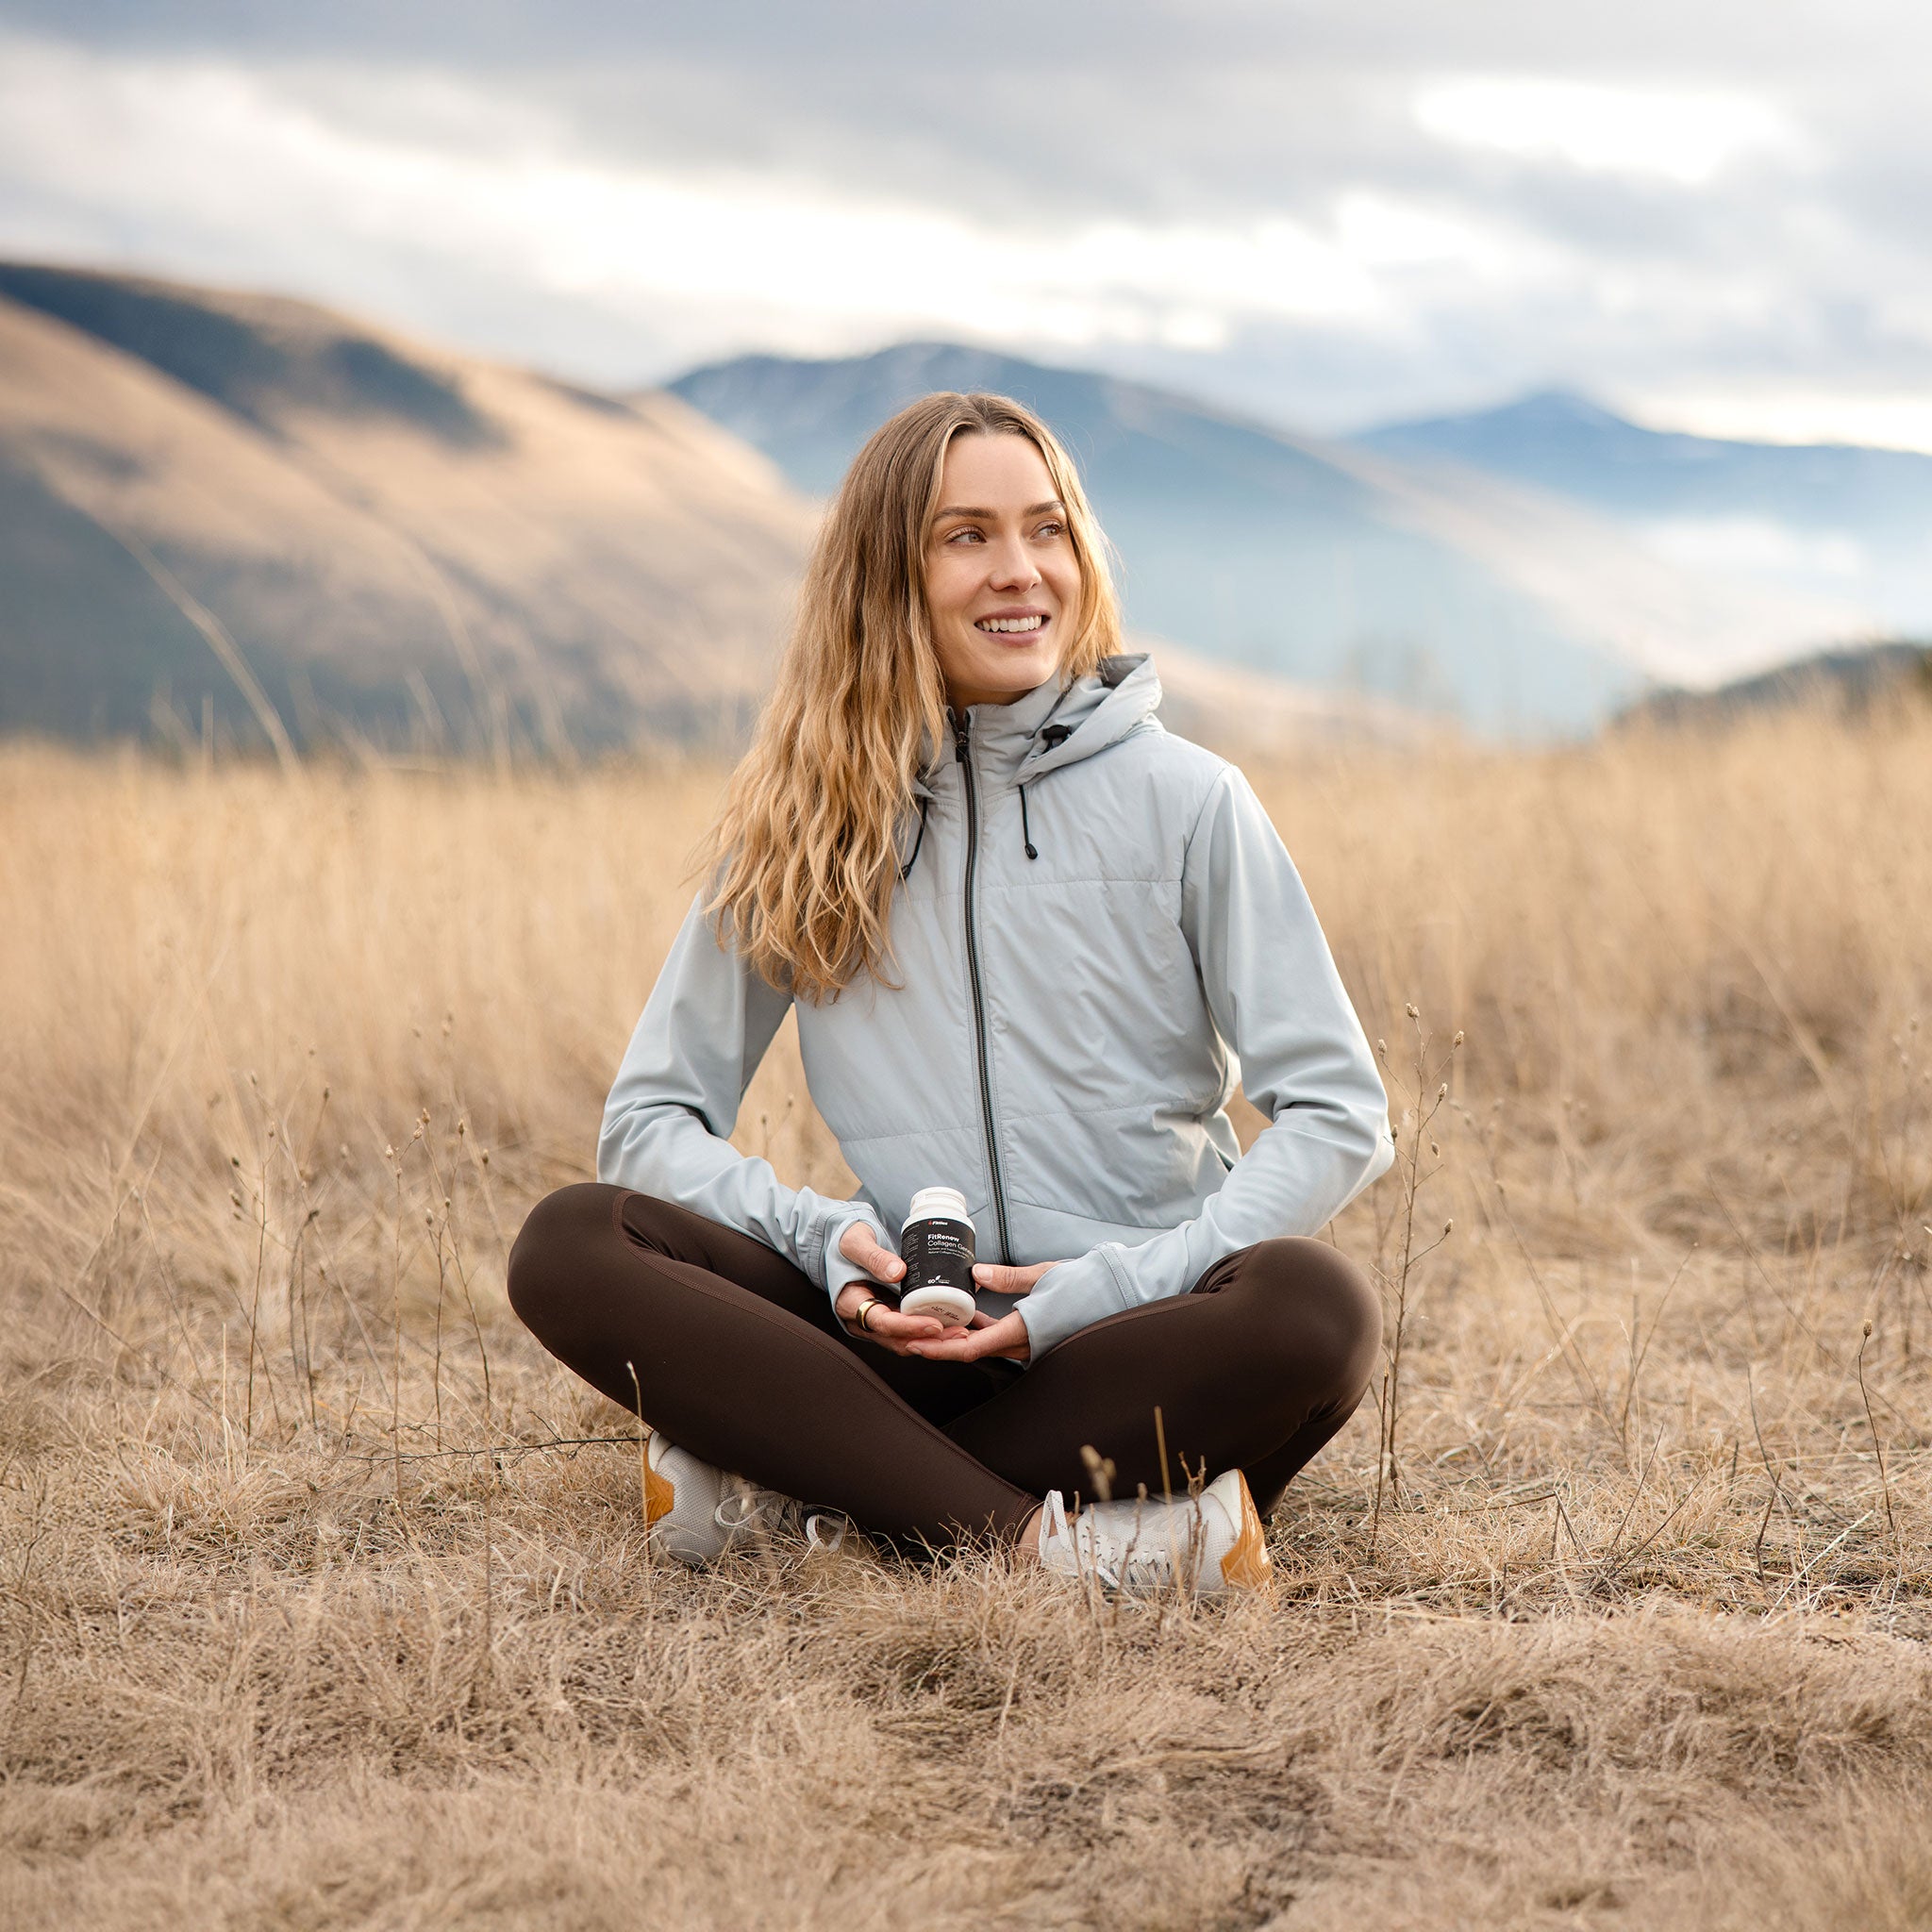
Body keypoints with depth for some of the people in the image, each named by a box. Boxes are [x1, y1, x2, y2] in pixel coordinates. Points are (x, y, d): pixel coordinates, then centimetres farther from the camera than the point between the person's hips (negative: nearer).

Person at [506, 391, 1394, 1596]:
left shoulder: (1185, 800, 1)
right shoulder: (802, 821, 6)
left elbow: (1340, 1117, -3)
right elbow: (653, 1117, 7)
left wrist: (1117, 1284, -15)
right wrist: (824, 1239, -13)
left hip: (1135, 1339, -1)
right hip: (917, 1340, 1)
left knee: (1316, 1305, -35)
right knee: (571, 1247, -21)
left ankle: (799, 1482, -22)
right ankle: (1044, 1538, -30)